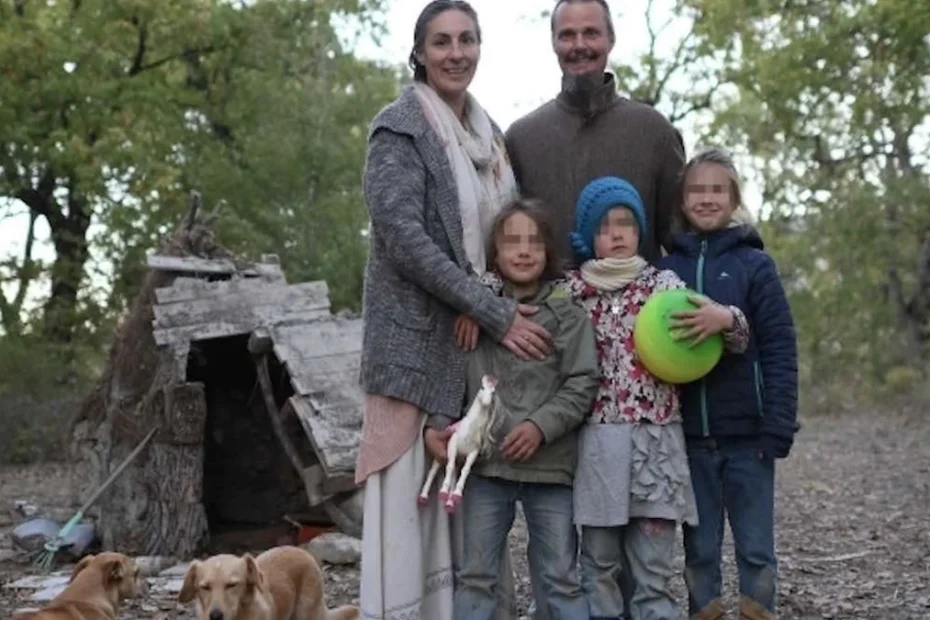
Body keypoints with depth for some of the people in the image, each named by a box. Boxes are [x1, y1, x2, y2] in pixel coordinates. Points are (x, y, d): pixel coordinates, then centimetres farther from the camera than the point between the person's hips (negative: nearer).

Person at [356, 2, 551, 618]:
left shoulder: (489, 133, 16)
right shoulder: (400, 127, -5)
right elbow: (405, 239, -15)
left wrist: (502, 316, 5)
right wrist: (497, 315, -17)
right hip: (420, 345, -6)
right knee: (411, 506, -7)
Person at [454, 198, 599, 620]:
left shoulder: (567, 314, 2)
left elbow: (582, 384, -4)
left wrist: (541, 425, -16)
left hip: (550, 464, -1)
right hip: (485, 462, 2)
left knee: (560, 577, 7)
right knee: (476, 574, 8)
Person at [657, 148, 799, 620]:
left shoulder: (754, 264, -1)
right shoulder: (666, 269, 6)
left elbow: (780, 350, -5)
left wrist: (778, 426, -12)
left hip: (747, 434, -2)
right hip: (689, 437, 2)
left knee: (756, 548, 6)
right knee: (699, 549, 10)